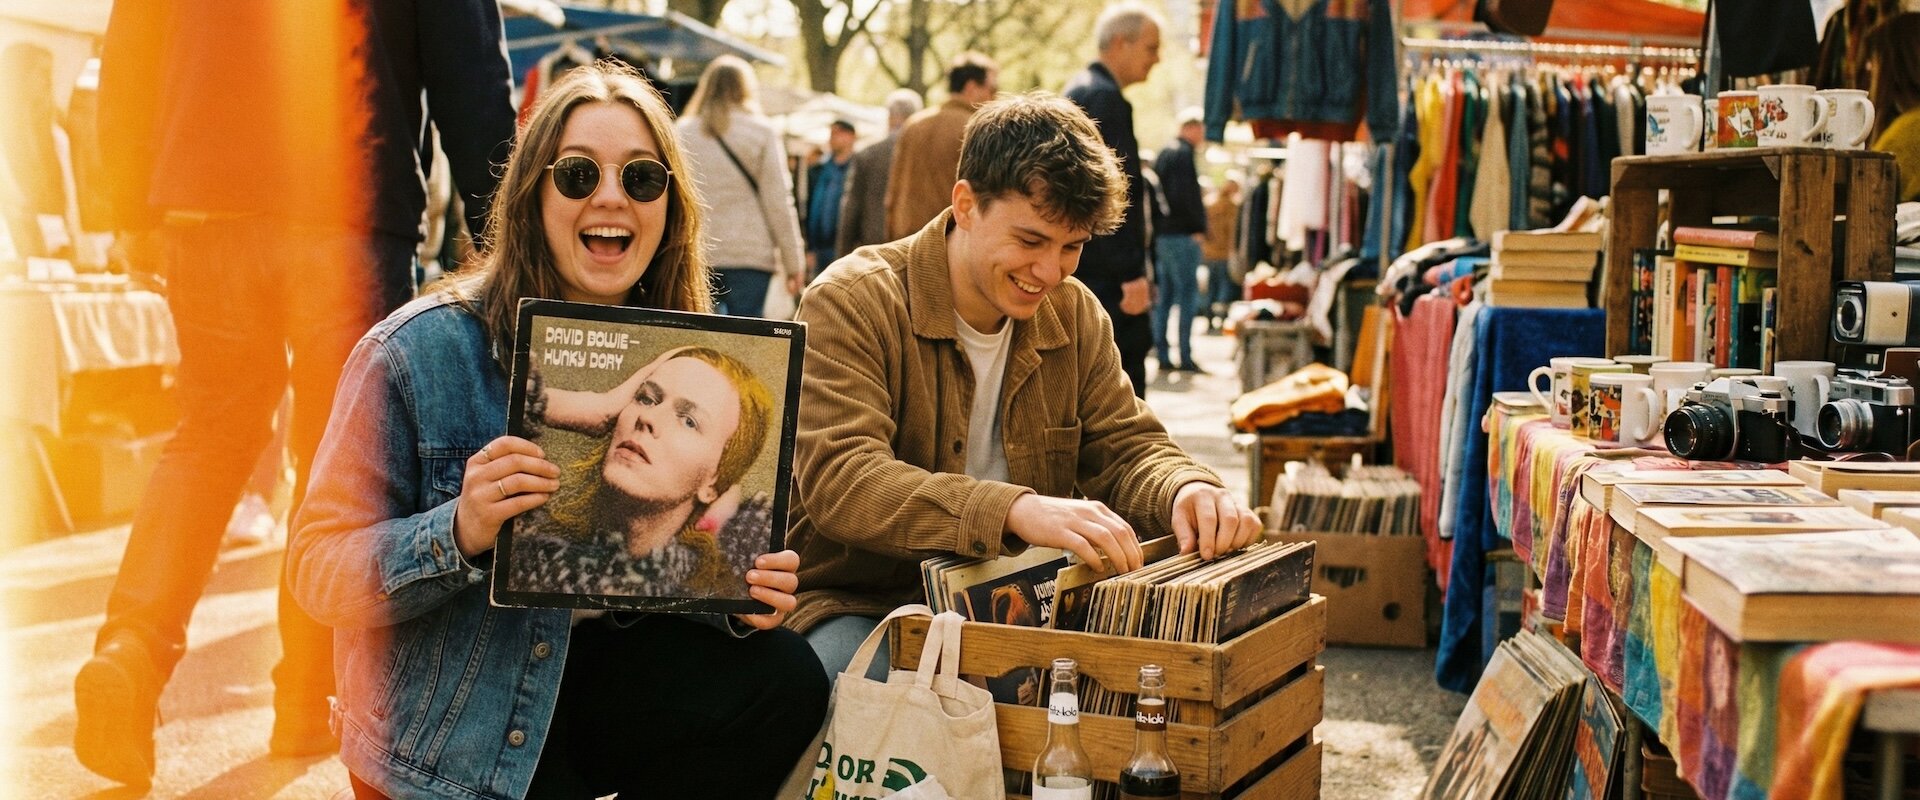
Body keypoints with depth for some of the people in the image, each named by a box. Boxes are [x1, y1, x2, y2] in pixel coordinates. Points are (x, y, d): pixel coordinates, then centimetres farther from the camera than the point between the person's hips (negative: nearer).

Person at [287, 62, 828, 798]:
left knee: (785, 682, -18)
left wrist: (741, 592, -18)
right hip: (445, 730, -5)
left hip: (600, 665, 5)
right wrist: (458, 535, -33)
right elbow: (318, 567, -15)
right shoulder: (418, 351, -15)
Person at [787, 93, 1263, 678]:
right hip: (854, 605, -5)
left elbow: (1125, 449, 8)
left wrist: (1184, 491, -18)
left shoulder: (1075, 316, 7)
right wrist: (1016, 509, -40)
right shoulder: (850, 303, -13)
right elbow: (840, 478, -26)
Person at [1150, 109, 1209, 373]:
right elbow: (1185, 195, -20)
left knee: (1165, 296, 10)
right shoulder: (1184, 154, -12)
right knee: (1188, 294, -6)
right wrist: (1198, 227, -13)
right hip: (1182, 235, -9)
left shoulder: (1163, 153, 17)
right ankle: (1185, 356, -8)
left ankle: (1162, 356, 11)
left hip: (1161, 234, 9)